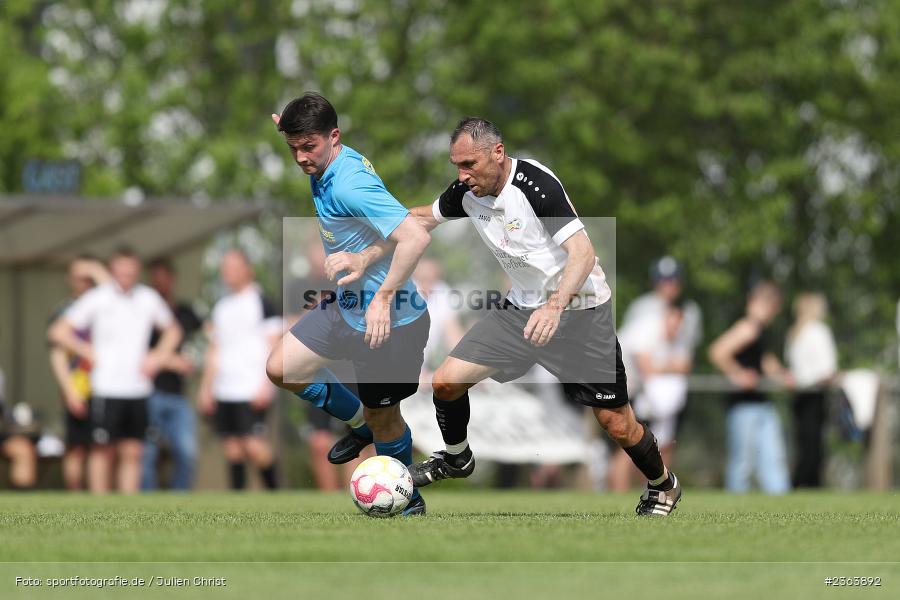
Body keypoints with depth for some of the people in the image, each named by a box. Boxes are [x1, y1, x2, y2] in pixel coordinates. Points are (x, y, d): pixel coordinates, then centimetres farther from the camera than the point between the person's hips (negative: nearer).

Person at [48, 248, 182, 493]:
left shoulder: (149, 299, 7)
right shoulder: (97, 298, -3)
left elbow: (173, 330, 24)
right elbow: (59, 332, -1)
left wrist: (159, 356, 9)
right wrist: (88, 352, -5)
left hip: (138, 389, 3)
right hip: (106, 388, -3)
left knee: (132, 453, 3)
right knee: (103, 450, -2)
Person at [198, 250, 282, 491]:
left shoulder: (261, 302, -1)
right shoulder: (221, 306, 18)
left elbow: (274, 346, -5)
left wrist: (266, 384, -14)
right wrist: (206, 388, 17)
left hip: (252, 390, -6)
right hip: (223, 393, 6)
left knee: (254, 445, -15)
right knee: (232, 449, 4)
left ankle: (273, 490, -3)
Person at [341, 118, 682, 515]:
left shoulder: (535, 184, -25)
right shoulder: (467, 193, -3)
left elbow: (583, 252, -29)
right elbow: (426, 217, 18)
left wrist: (555, 306, -43)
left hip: (578, 310, -6)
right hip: (521, 308, 6)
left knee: (615, 423, -4)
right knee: (446, 382, -5)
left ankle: (662, 486, 25)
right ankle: (455, 460, 23)